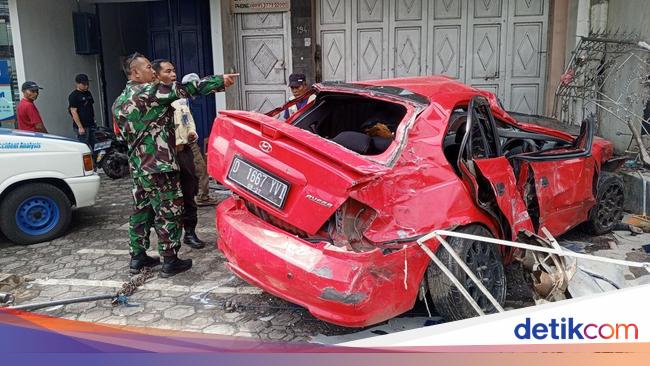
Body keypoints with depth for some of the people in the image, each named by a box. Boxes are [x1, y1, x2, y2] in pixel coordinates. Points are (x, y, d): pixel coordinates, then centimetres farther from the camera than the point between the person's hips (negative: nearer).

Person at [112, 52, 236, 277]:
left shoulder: (119, 102, 12)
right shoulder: (148, 91, -12)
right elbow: (186, 89, -15)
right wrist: (220, 81, -12)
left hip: (137, 166, 9)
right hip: (159, 166, -9)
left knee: (141, 209, 17)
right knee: (168, 212, -1)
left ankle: (138, 257, 24)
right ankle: (170, 262, 5)